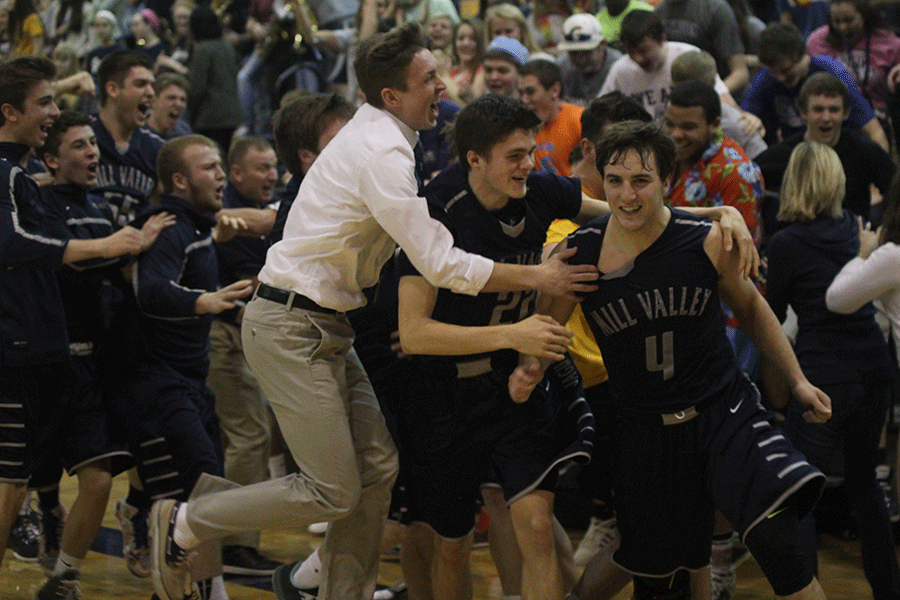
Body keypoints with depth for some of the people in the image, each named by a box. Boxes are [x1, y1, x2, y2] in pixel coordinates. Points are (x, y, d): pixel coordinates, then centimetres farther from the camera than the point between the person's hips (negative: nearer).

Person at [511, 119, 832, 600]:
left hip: (725, 412, -1)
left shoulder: (707, 241, -9)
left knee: (774, 538, -27)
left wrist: (796, 380, 8)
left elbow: (751, 308, 10)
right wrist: (528, 370, -18)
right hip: (643, 430, 1)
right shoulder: (578, 254, -9)